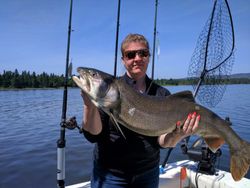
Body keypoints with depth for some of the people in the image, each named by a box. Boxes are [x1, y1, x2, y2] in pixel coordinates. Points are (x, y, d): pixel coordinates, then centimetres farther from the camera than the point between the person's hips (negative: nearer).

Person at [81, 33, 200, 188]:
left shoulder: (162, 94, -5)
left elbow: (161, 141, -6)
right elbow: (93, 135, -14)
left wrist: (175, 136, -26)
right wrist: (89, 104, -29)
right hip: (110, 173, -1)